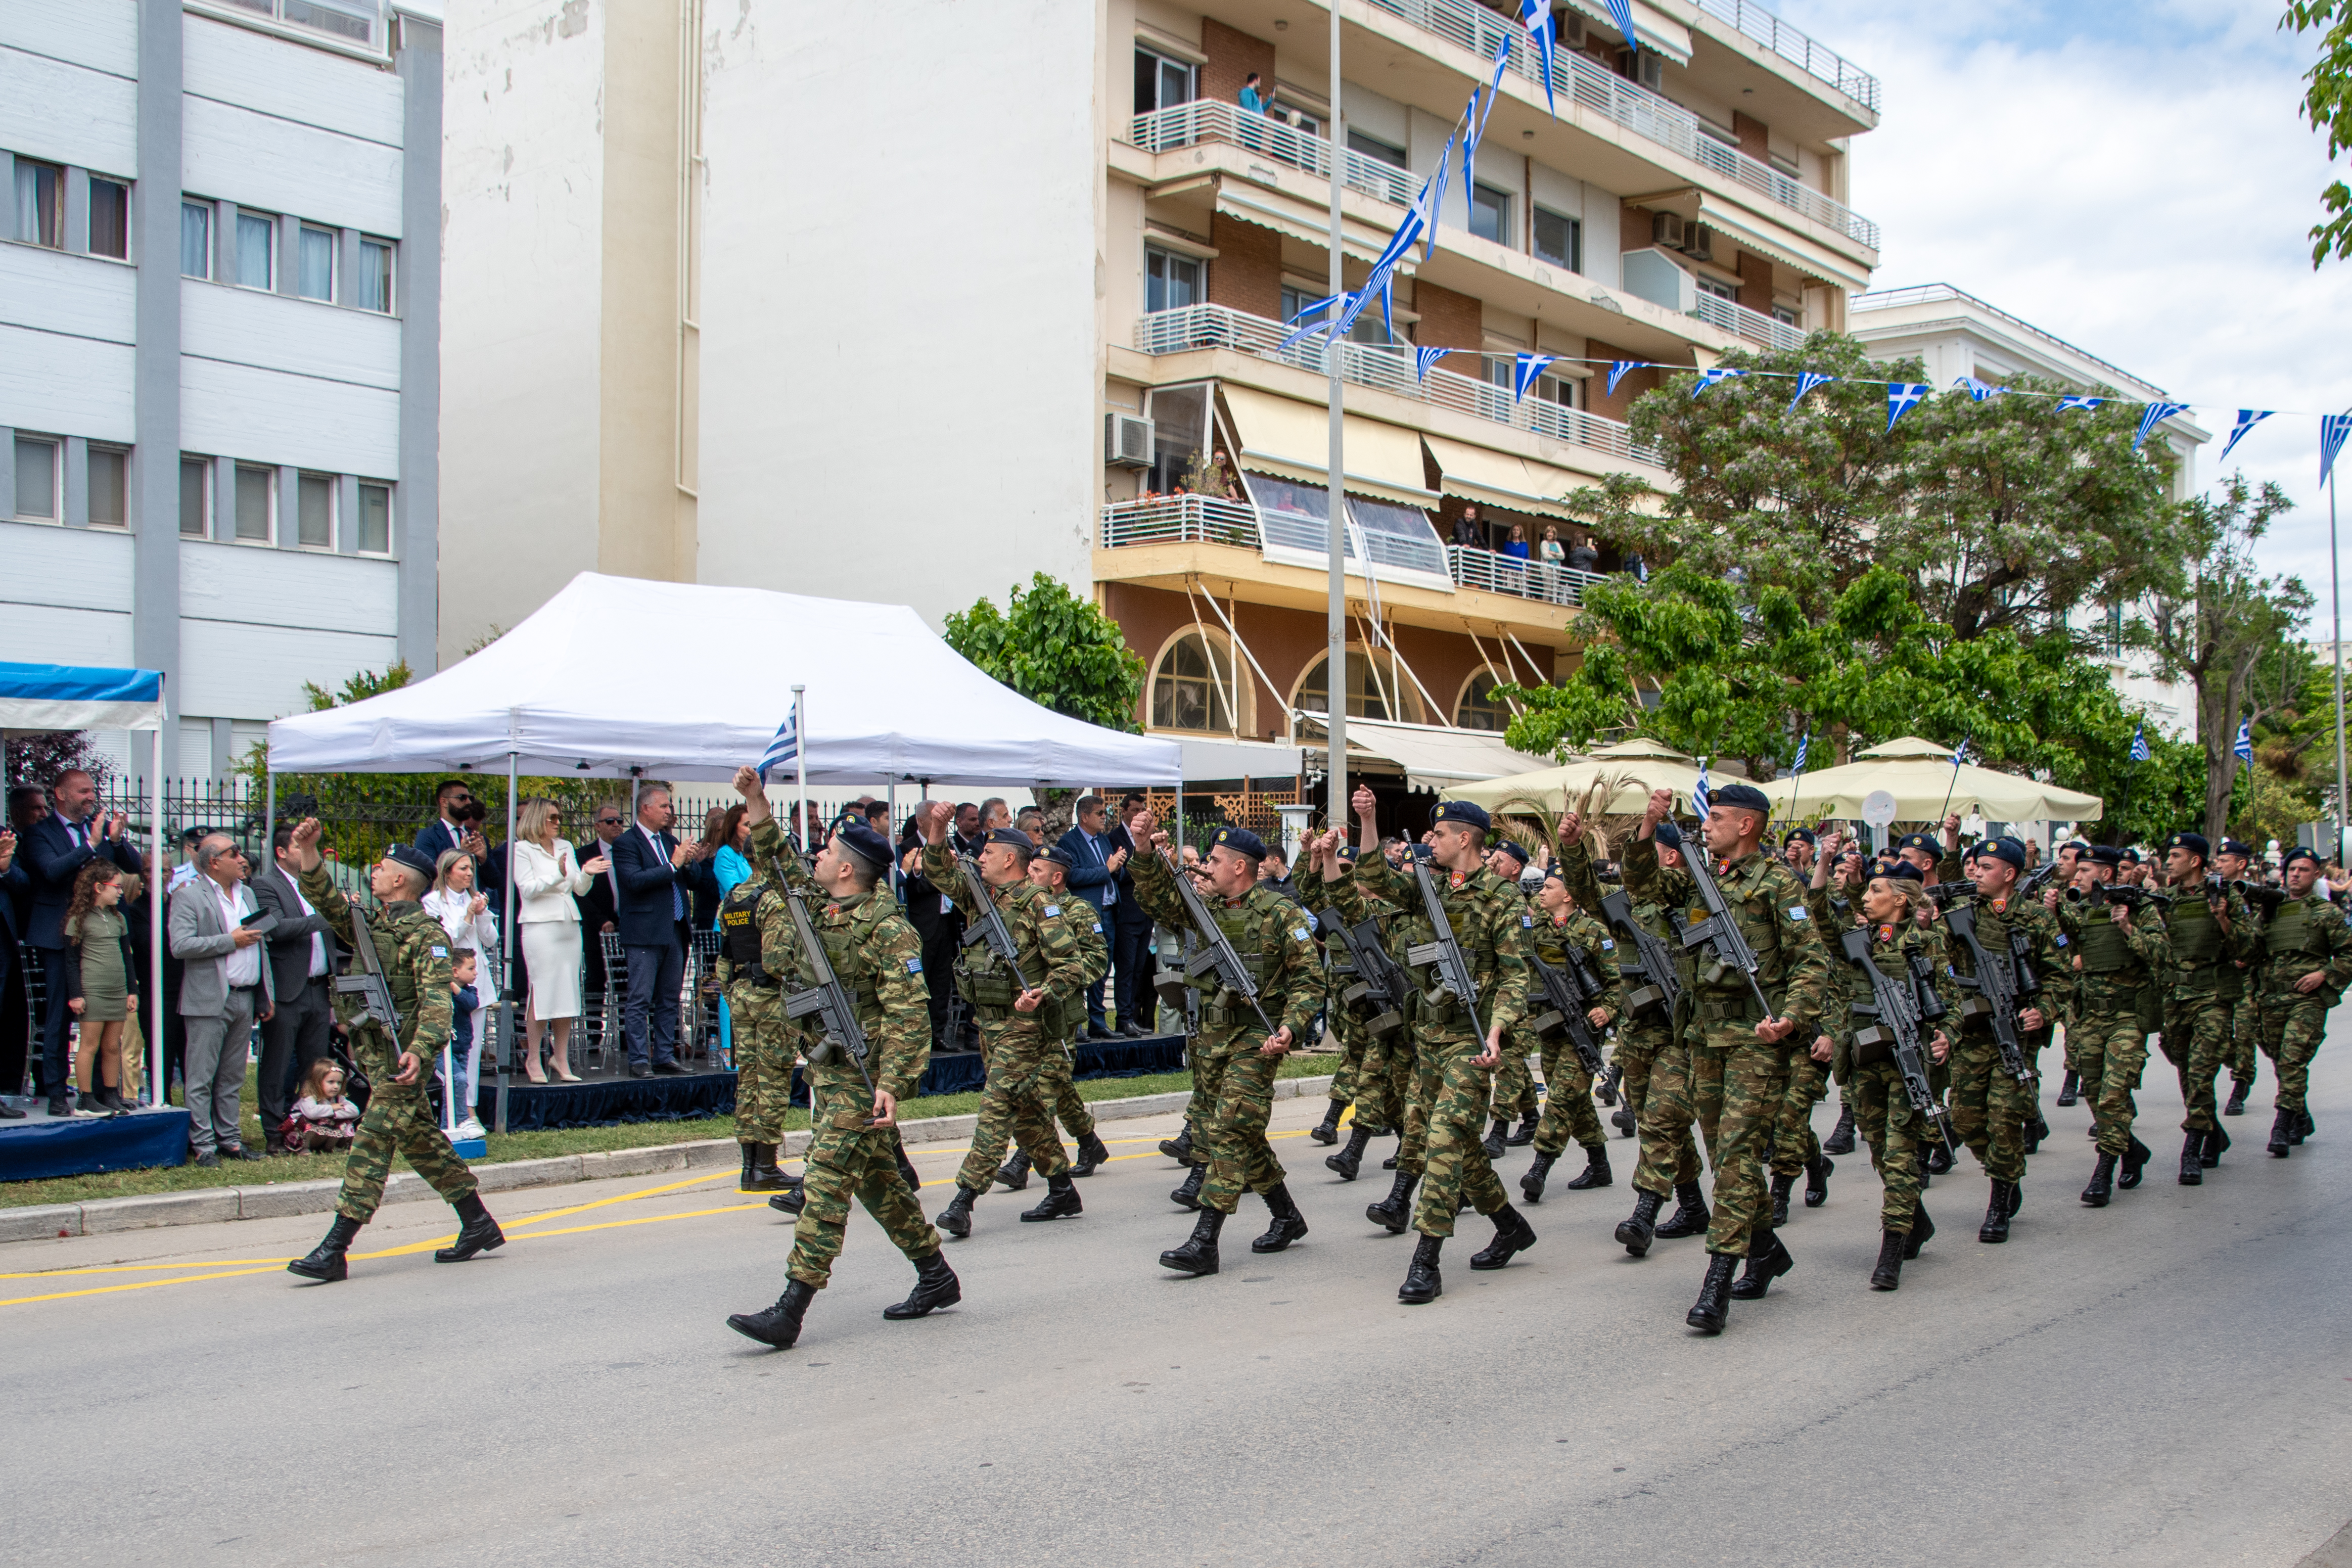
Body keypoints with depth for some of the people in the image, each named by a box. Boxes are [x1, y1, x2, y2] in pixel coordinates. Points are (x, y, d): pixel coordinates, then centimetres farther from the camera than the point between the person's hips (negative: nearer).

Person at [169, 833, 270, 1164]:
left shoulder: (247, 894, 16)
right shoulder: (188, 897, -6)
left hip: (245, 999, 7)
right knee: (202, 1078, -1)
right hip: (210, 1000, -7)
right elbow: (180, 946, -17)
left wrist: (266, 996, 16)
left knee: (233, 1078, 12)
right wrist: (230, 941, -16)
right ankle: (202, 1145, 3)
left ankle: (229, 1139, 18)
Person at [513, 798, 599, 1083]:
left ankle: (561, 1059, 10)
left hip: (569, 925, 6)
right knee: (541, 991, -7)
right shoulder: (522, 849, 0)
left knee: (568, 992, 4)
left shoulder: (566, 847, 16)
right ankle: (533, 1060, 1)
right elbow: (528, 889, -10)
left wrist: (586, 874, -7)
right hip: (540, 926, -6)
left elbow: (580, 890, 13)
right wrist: (558, 875, -21)